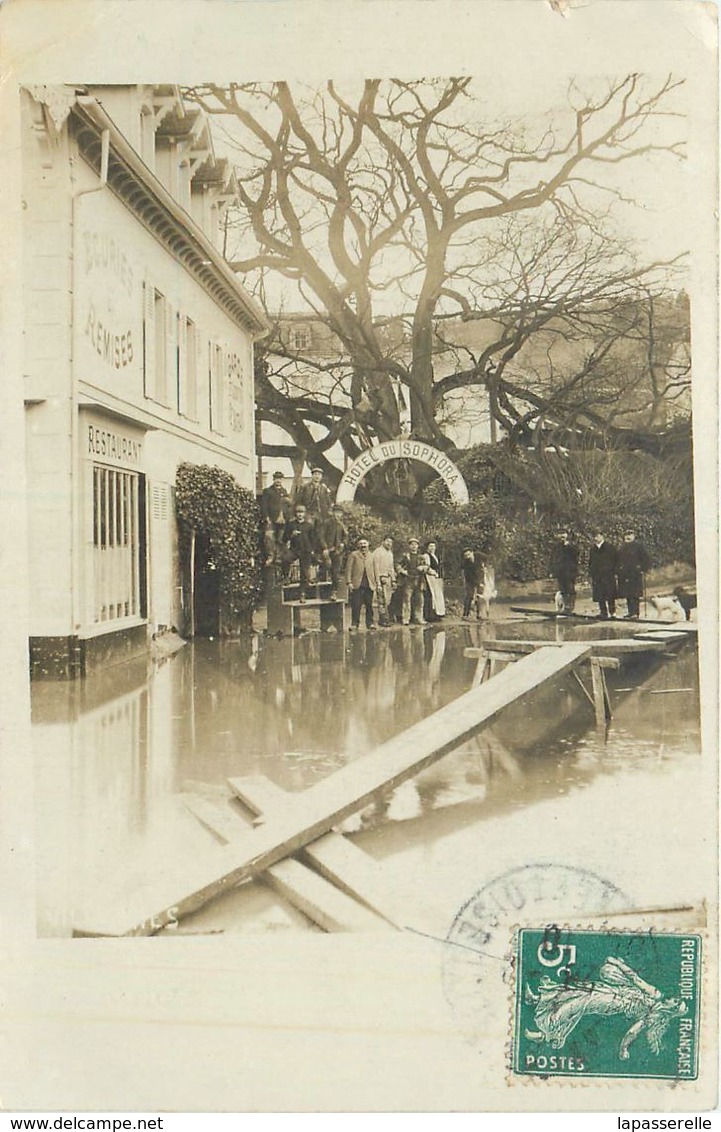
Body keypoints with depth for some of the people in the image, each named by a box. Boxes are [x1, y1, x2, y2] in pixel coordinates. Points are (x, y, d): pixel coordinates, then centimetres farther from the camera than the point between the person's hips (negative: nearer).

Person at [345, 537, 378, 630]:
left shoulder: (371, 556, 17)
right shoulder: (353, 555, 6)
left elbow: (374, 569, 18)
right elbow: (348, 569, 0)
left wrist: (376, 582, 10)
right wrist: (349, 582, -8)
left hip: (369, 584, 3)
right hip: (357, 584, -3)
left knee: (369, 606, 4)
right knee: (356, 606, -4)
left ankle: (370, 623, 10)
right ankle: (355, 623, 3)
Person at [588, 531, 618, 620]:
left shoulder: (610, 547, 1)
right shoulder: (593, 549, 15)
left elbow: (614, 560, 0)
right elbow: (590, 563, 17)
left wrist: (614, 573, -6)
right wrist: (591, 575, 10)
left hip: (608, 576, -4)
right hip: (597, 577, 4)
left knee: (610, 596, -4)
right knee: (600, 597, 3)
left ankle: (612, 612, 3)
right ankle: (603, 612, 8)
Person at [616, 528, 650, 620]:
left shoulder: (639, 546, -2)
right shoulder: (621, 547, 13)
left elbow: (647, 560, -2)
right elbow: (617, 561, 18)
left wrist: (642, 570, -5)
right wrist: (617, 573, 10)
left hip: (635, 575, -5)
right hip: (624, 576, 5)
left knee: (635, 595, -7)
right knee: (627, 595, 9)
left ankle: (635, 613, -6)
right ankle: (631, 612, 16)